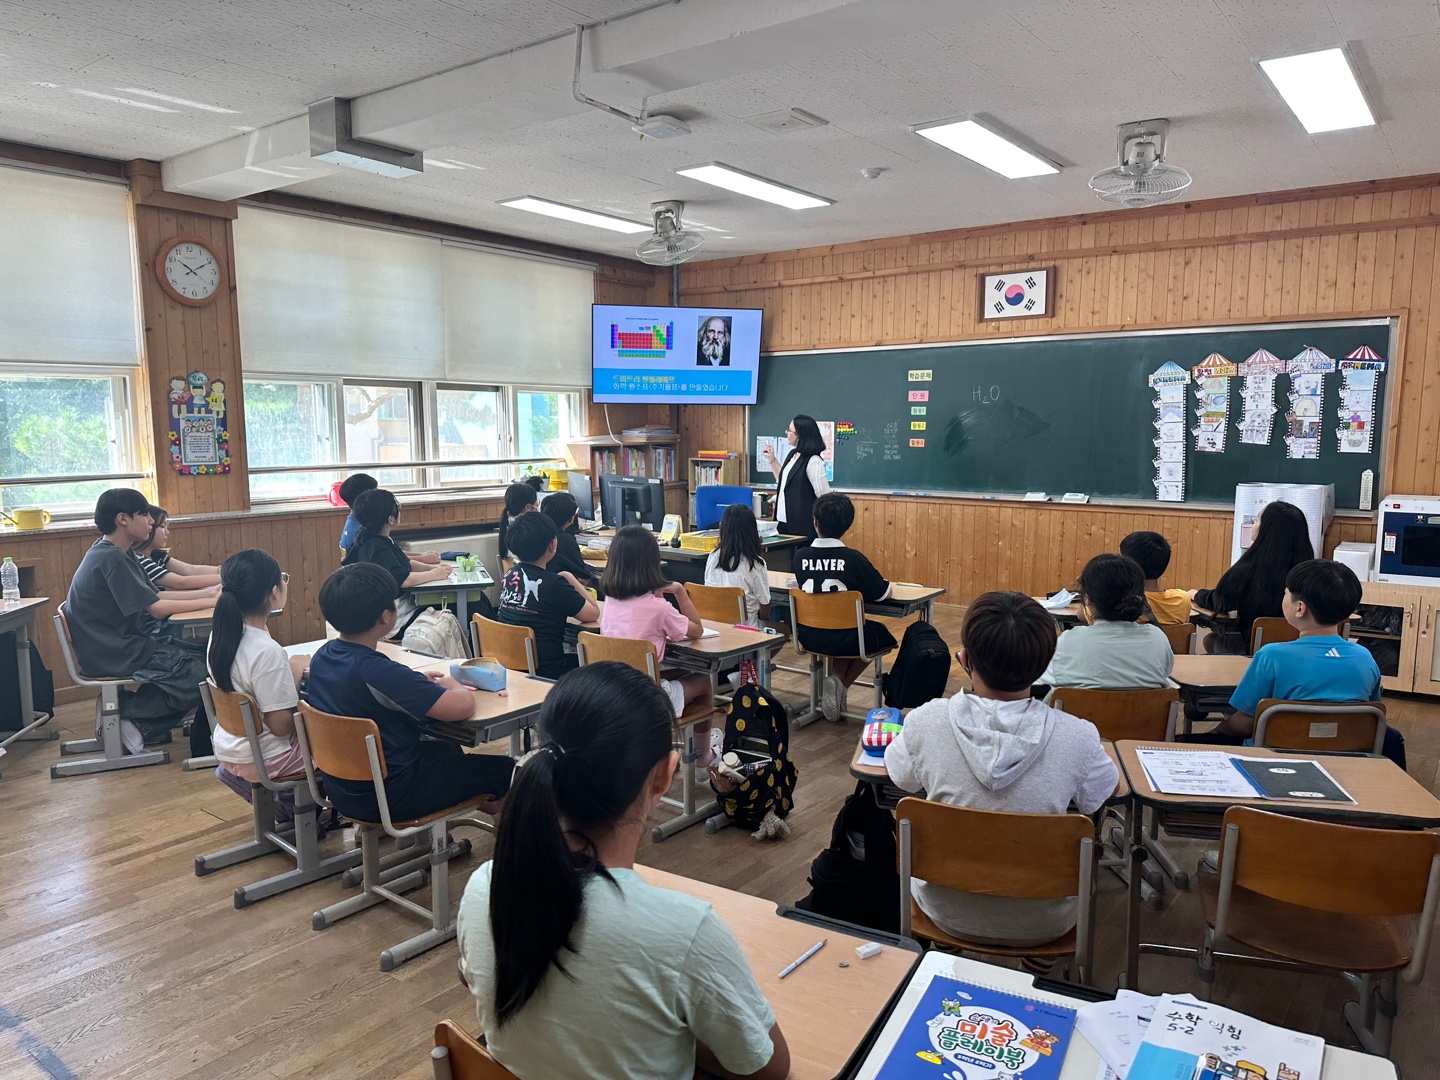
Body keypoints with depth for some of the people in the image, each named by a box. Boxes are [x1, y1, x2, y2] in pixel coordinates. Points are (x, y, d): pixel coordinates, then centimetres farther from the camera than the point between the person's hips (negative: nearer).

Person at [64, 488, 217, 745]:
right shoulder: (110, 558, -18)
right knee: (203, 670, -12)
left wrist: (210, 592, 4)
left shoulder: (115, 554, 12)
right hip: (116, 654, -10)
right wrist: (212, 602, -14)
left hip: (127, 643, 10)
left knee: (207, 654, 6)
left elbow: (155, 597, 12)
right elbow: (156, 608, -20)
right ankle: (132, 714, -3)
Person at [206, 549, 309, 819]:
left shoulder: (220, 635, -3)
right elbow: (281, 725, -24)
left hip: (228, 748, 8)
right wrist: (298, 676, -11)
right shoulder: (267, 651, -28)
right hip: (261, 761, -8)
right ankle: (292, 802, 13)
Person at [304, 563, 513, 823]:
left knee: (447, 749, 30)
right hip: (388, 799, -9)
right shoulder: (377, 673, -30)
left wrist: (419, 682, 5)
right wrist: (454, 686, -9)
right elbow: (462, 706, -31)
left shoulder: (321, 657, -4)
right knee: (502, 768, 6)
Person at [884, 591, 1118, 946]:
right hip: (1043, 924, 0)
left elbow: (902, 777, -1)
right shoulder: (1077, 737, -25)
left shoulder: (928, 722, -23)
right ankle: (1042, 956, 49)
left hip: (947, 913, 0)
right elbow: (1099, 798, -2)